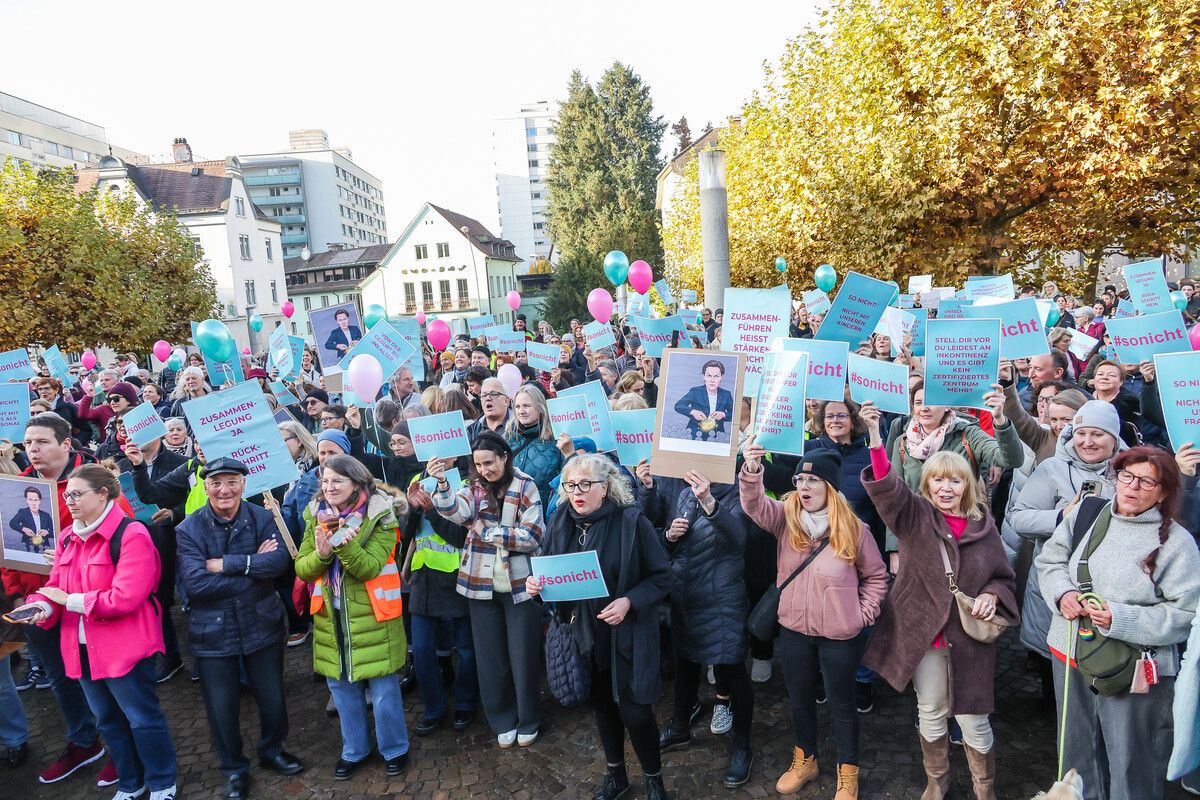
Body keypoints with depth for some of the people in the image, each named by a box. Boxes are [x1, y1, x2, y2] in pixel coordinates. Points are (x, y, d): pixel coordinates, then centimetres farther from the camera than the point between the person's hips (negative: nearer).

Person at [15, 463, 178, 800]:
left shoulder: (131, 534, -18)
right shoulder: (67, 538, 8)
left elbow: (126, 597, -23)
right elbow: (56, 587, 8)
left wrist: (70, 599, -15)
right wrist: (42, 606, -15)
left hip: (124, 645, -8)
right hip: (82, 646, 8)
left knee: (142, 718, 4)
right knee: (107, 719, 20)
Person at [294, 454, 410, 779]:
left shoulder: (380, 516, -13)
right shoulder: (316, 517, 2)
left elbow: (369, 568, -20)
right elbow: (302, 570, -2)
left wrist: (345, 545, -36)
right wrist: (321, 554, -23)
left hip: (371, 617, -4)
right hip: (331, 616, 5)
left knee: (383, 688, 6)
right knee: (342, 686, 17)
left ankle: (394, 749, 28)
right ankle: (354, 750, 37)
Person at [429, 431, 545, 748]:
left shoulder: (526, 487, -8)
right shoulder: (474, 487, 1)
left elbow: (532, 536, -14)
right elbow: (456, 511, -20)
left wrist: (485, 529, -15)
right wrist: (442, 483, -37)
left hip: (519, 584, -3)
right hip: (482, 585, 3)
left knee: (523, 656, 9)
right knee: (491, 656, 13)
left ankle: (527, 721, 29)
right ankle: (502, 721, 31)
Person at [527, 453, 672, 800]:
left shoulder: (632, 522, -16)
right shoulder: (560, 523, -2)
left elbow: (661, 578, -11)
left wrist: (629, 602, -25)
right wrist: (536, 584, -12)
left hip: (627, 634, -4)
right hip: (584, 632, 5)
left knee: (634, 711, 0)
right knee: (602, 705, 19)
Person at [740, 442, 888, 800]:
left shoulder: (854, 529, -11)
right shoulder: (786, 517, -7)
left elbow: (876, 576, 2)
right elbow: (754, 505, -26)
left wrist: (864, 614, -7)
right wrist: (752, 470, -44)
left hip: (840, 635, -3)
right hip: (793, 630, 3)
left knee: (842, 703, 15)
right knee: (800, 699, 20)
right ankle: (804, 761, 43)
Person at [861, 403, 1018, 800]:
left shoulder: (983, 525, 0)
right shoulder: (915, 515, -5)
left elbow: (1004, 577, 10)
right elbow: (886, 486, -25)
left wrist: (991, 596, -13)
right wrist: (874, 434, -39)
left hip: (969, 637, 0)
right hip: (923, 632, 0)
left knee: (973, 719, 8)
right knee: (930, 715, 15)